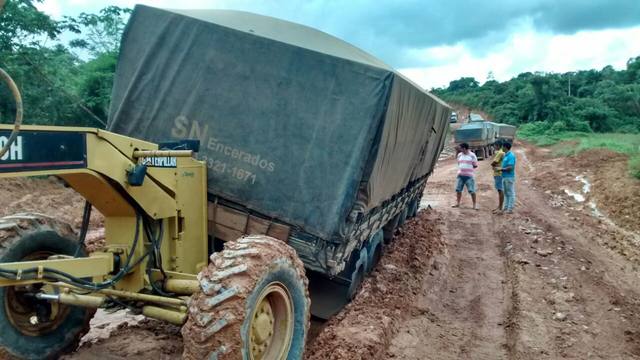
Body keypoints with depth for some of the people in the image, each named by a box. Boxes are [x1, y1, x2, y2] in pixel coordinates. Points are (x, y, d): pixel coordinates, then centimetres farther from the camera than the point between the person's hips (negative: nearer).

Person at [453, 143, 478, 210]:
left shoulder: (472, 155, -5)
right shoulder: (459, 155, 11)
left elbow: (475, 165, -2)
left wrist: (468, 168, -6)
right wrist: (461, 169, 8)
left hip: (469, 176, -5)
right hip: (460, 175, 5)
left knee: (472, 191, -5)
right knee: (458, 189, 7)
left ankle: (475, 204, 5)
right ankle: (457, 203, 19)